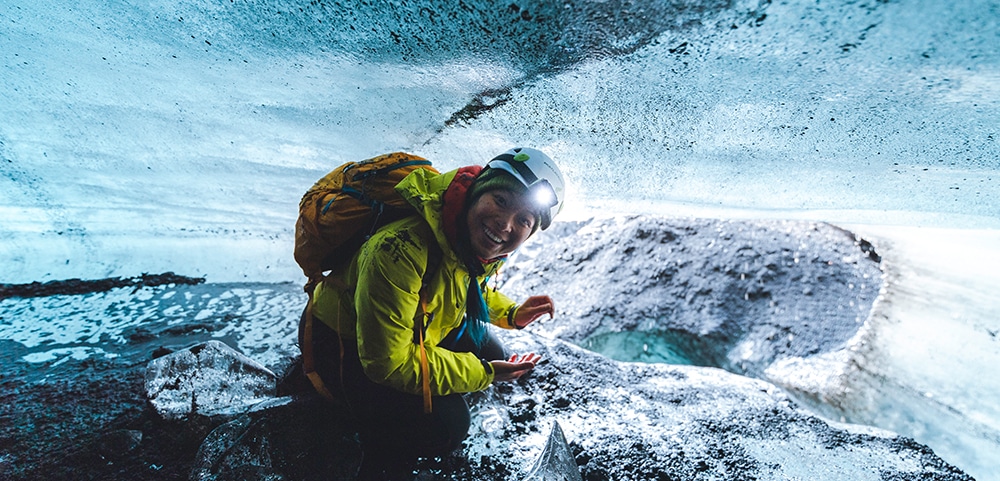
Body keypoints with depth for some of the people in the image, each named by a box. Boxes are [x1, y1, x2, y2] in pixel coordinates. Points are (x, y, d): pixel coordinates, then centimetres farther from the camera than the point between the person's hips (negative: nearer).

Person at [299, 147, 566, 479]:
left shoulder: (484, 245, -13)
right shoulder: (403, 250, -39)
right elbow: (388, 362, -33)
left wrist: (511, 314, -7)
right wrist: (482, 374, -25)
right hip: (349, 346, -7)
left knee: (491, 355, 7)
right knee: (445, 426, -21)